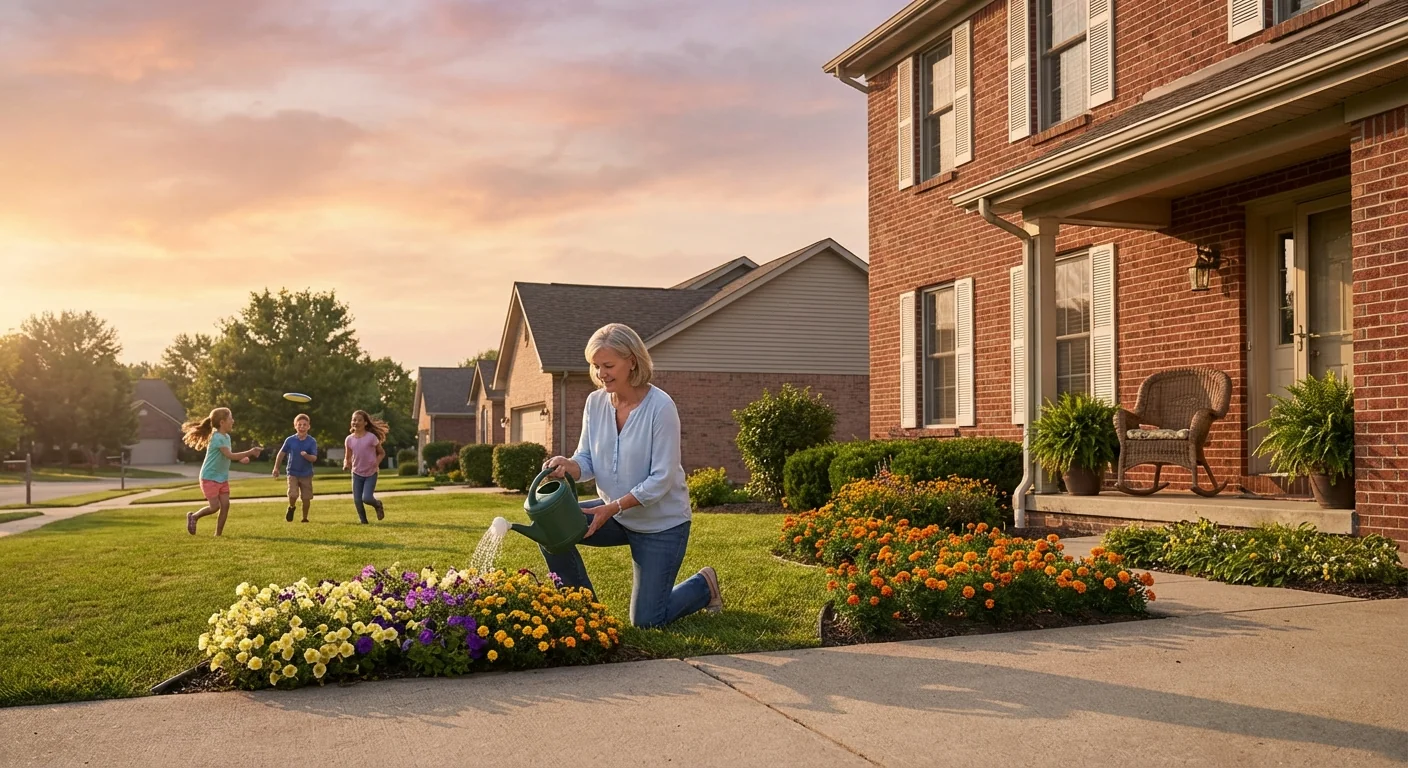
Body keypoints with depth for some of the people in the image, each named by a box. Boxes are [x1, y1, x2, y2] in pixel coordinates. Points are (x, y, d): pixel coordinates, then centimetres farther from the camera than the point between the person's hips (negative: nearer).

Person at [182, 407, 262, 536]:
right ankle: (193, 516, 20)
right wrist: (250, 452, -26)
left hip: (222, 478, 8)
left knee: (225, 505, -1)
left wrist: (241, 459, 0)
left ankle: (218, 534, 7)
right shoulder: (217, 438, -22)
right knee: (215, 507, -7)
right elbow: (230, 455, -26)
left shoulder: (226, 437, 7)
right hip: (210, 478, -8)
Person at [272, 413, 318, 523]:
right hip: (293, 473, 0)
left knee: (306, 498, 3)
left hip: (306, 474, 0)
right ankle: (291, 508, 18)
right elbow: (281, 453, 7)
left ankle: (305, 518, 23)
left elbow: (314, 458, -13)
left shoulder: (312, 441, -9)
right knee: (293, 495, -16)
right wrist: (276, 468, 7)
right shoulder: (290, 440, -6)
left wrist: (306, 455, -34)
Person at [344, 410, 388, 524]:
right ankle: (363, 522, 18)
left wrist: (377, 462, -19)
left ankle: (378, 505, 18)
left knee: (366, 498, -15)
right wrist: (346, 465, -13)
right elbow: (347, 457, 9)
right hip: (357, 474, 4)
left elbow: (382, 453, 0)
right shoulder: (349, 439, -1)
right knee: (357, 500, 0)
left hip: (371, 474, -4)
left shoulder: (371, 437, -12)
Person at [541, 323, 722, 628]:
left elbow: (661, 479, -23)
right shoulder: (595, 402, -5)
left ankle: (704, 585, 28)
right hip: (616, 514, 5)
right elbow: (587, 460, -3)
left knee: (645, 621, -1)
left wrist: (612, 508, -30)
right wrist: (567, 465, -27)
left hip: (661, 523, -5)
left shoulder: (660, 407, -23)